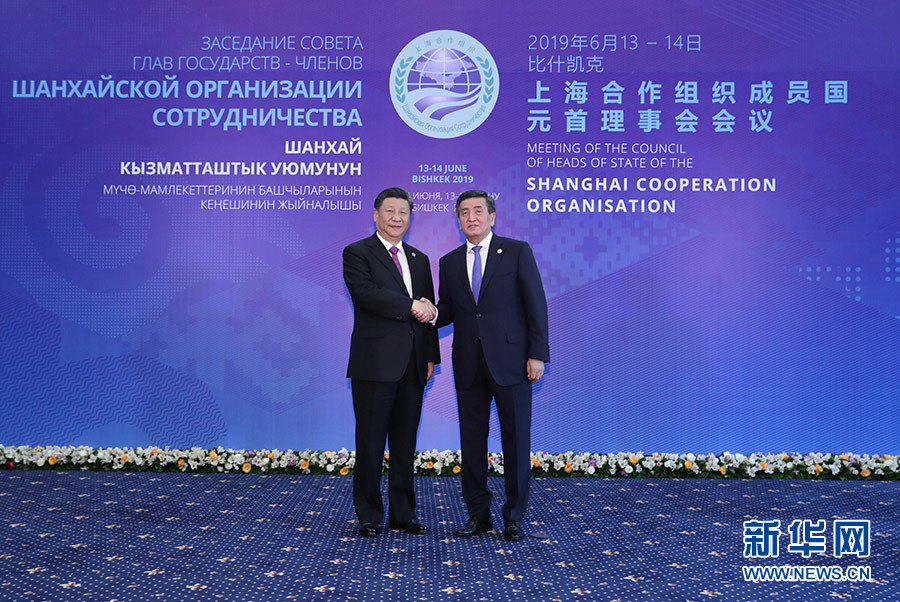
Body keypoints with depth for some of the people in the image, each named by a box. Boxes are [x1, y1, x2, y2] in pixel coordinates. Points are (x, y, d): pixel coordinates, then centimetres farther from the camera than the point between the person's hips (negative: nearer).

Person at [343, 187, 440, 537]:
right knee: (370, 443, 1)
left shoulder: (420, 260, 18)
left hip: (412, 365, 5)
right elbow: (367, 293, -18)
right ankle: (369, 516, 13)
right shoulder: (357, 254, 0)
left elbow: (428, 312, 17)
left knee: (405, 444, 11)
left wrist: (430, 357, 9)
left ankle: (403, 514, 20)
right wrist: (411, 306, -14)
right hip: (375, 364, -5)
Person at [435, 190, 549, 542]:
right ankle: (477, 513, 21)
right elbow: (448, 311, 14)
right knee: (472, 439, 8)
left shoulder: (517, 251, 1)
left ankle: (514, 516, 14)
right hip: (468, 364, 4)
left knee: (516, 438, 2)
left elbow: (536, 304, -3)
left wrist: (537, 354, -9)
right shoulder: (449, 262, 12)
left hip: (510, 359, -3)